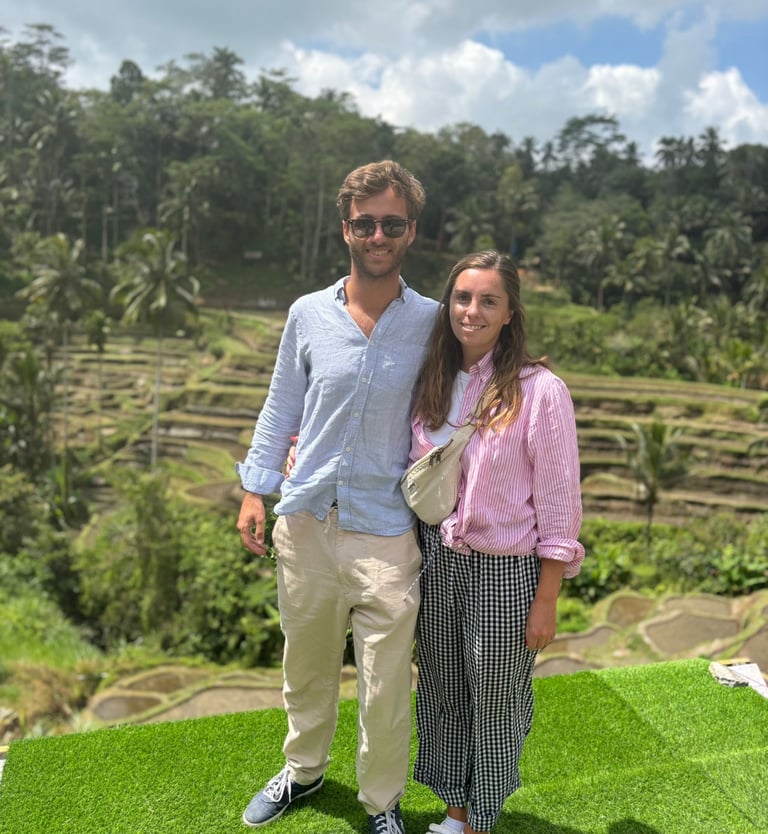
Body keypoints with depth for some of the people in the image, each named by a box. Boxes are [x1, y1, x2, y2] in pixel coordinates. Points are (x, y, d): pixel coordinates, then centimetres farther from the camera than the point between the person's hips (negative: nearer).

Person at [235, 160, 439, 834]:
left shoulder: (431, 323, -1)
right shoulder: (308, 314, 2)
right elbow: (282, 406, 9)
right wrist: (256, 488, 5)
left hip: (385, 531, -2)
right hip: (305, 518, 3)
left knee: (386, 684, 7)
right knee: (306, 664, 20)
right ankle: (303, 770, 46)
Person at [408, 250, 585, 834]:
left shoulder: (541, 391, -15)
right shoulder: (434, 381, 1)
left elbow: (558, 503, -12)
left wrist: (547, 602, -11)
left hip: (505, 571, -5)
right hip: (436, 562, 5)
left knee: (495, 699, 14)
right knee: (442, 691, 18)